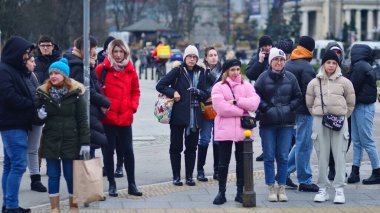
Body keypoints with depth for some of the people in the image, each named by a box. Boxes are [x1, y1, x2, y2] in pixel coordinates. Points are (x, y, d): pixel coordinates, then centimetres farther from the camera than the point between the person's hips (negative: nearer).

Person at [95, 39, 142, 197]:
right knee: (109, 150, 5)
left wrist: (133, 106, 1)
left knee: (128, 151, 4)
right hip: (107, 117, -2)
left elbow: (135, 91, 14)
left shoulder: (130, 70, 8)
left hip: (125, 117, 3)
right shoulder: (102, 69, -3)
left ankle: (131, 184, 12)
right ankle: (112, 184, 14)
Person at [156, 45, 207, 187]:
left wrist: (199, 93, -6)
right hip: (178, 115, -3)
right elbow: (160, 86, -2)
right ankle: (176, 176, 11)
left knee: (191, 147, 6)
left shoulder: (200, 73, 10)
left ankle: (189, 176, 13)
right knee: (176, 147, 2)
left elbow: (205, 96, 14)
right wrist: (173, 93, -12)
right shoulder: (177, 71, -1)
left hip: (195, 116, 3)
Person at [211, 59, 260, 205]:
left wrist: (235, 101, -15)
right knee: (224, 163, 4)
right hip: (225, 130, -3)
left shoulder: (247, 86, 9)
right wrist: (242, 112, -11)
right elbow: (221, 107, -15)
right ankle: (221, 192, 11)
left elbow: (254, 104, -7)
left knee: (242, 162, 8)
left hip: (243, 130, 3)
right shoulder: (218, 87, -1)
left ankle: (240, 192, 17)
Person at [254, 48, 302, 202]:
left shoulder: (290, 77, 3)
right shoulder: (263, 77, -3)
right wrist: (266, 108, -12)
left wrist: (289, 107, -5)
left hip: (286, 123, 1)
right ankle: (271, 188, 11)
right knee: (269, 157, 3)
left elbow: (298, 97, 8)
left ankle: (282, 188, 13)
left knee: (283, 156, 4)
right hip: (268, 122, -1)